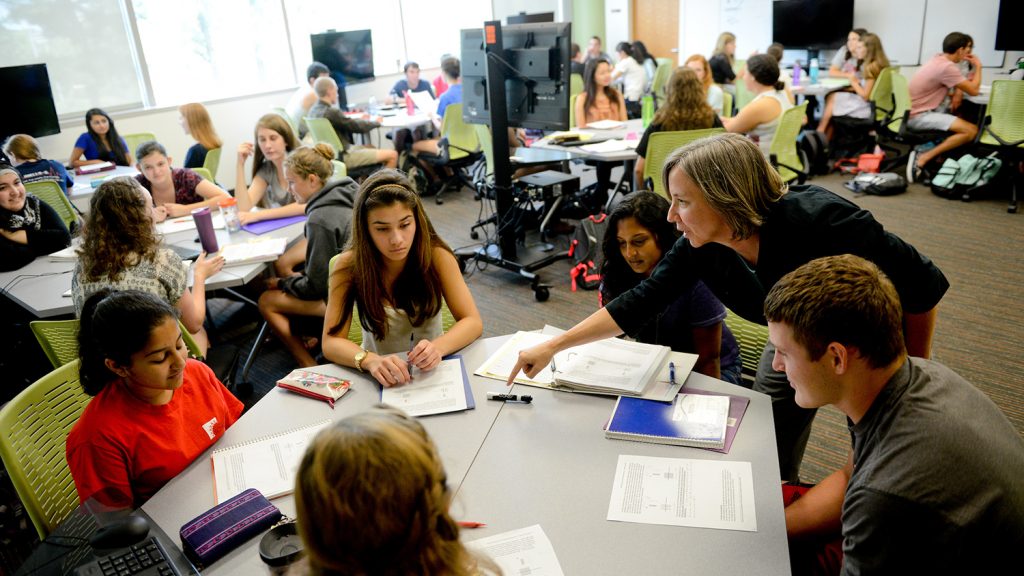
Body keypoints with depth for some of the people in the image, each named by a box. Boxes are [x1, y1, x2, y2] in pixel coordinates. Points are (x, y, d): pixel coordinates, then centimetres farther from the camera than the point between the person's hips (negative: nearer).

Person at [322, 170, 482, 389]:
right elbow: (331, 342, -14)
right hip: (381, 378, 1)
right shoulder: (350, 265, -13)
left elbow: (473, 321, -13)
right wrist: (371, 361, -35)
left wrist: (437, 347, -33)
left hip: (432, 370, 0)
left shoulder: (436, 255, -12)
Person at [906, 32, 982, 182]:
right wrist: (978, 66, 3)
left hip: (918, 109, 10)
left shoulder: (939, 59, 10)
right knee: (971, 131, -16)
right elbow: (973, 90, -10)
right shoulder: (947, 67, -18)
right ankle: (923, 157, -17)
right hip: (918, 116, -10)